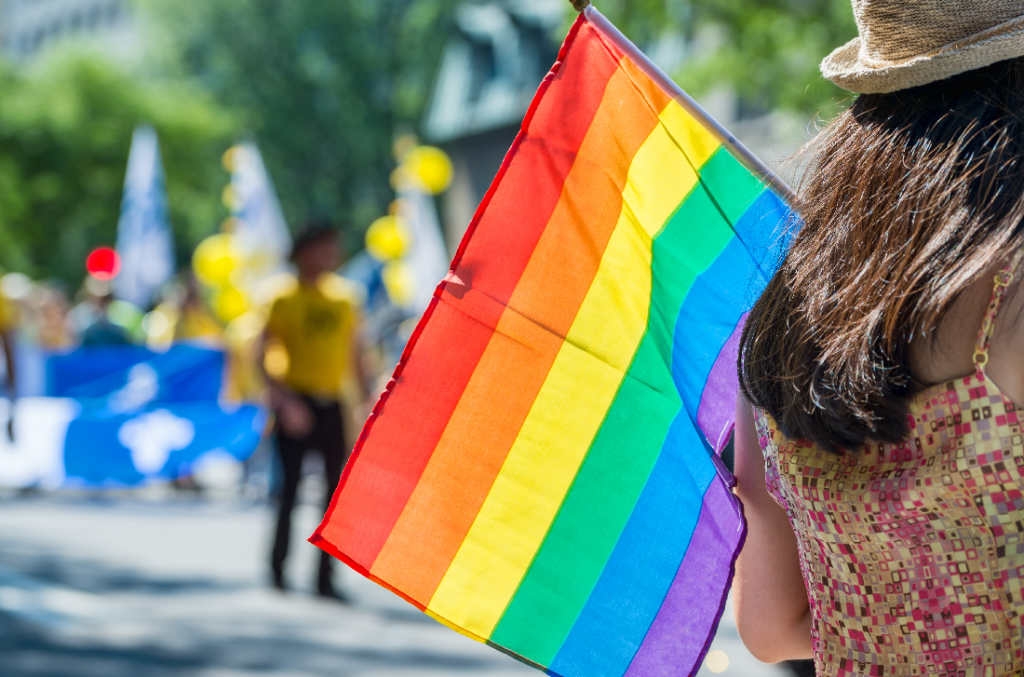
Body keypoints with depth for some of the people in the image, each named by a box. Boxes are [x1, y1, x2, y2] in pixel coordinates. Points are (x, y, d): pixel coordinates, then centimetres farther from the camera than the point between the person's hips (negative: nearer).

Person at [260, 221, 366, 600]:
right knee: (290, 488, 0)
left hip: (332, 407, 5)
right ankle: (278, 568, 17)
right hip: (297, 406, -4)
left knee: (336, 491, 1)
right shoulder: (286, 303, -5)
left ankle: (325, 579, 6)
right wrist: (284, 399, -20)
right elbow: (264, 357, -9)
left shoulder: (343, 304, 10)